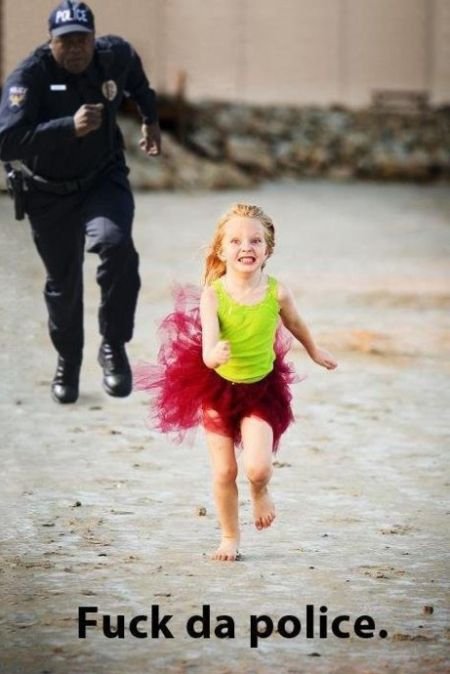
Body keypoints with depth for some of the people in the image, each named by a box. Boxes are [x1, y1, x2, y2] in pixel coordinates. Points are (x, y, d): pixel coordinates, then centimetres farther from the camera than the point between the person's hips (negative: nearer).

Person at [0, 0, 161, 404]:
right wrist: (70, 127, -48)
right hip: (48, 192, -1)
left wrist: (151, 119, 21)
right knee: (63, 283, 9)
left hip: (103, 179, 1)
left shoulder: (114, 57, -12)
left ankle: (114, 348, -12)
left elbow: (132, 64, 16)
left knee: (115, 246, -28)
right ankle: (68, 363, 36)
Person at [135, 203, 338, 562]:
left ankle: (261, 492, 21)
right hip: (217, 387, 0)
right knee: (224, 472, 5)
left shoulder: (277, 292, -15)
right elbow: (208, 352, -25)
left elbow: (295, 323, 8)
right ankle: (230, 538, 26)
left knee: (258, 467, -16)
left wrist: (315, 351, 25)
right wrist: (215, 355, -49)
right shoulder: (213, 295, -19)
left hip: (261, 388, 0)